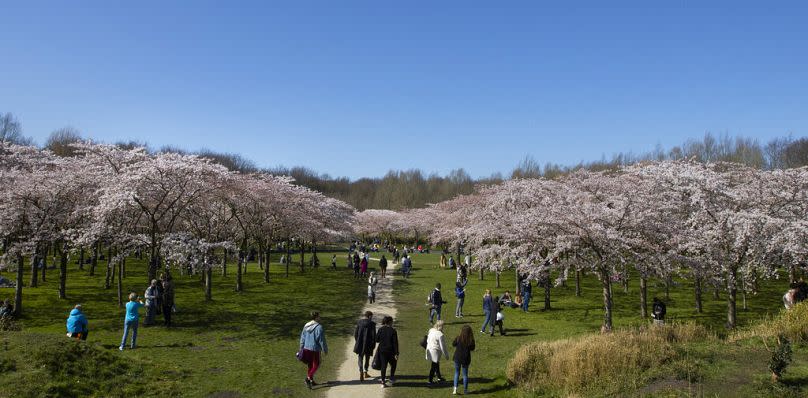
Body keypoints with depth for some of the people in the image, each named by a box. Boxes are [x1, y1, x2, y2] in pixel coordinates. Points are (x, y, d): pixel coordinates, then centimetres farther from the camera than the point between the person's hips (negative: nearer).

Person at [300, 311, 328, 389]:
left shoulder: (306, 326, 4)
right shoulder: (319, 327, -16)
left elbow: (302, 338, 10)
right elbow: (321, 340, -13)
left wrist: (302, 349, 18)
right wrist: (325, 350, -3)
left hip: (306, 348, 7)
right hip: (315, 349, -7)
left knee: (310, 365, 16)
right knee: (316, 364, 7)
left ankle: (311, 381, 22)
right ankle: (308, 378, -8)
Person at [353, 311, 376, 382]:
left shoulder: (359, 322, 2)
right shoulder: (372, 323, -9)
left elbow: (356, 332, 5)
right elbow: (373, 334, -10)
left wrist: (356, 341, 17)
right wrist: (374, 343, 1)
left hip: (360, 342, 2)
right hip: (368, 343, -2)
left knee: (360, 357, 9)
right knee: (367, 357, 18)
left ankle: (361, 372, -13)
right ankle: (365, 373, 27)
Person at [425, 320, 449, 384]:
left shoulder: (431, 331, 0)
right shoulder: (440, 335, -24)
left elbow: (427, 341, 12)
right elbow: (442, 346, -18)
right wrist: (446, 355, -7)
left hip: (429, 350, 9)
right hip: (435, 352, -9)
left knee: (437, 364, 23)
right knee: (433, 366, 6)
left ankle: (439, 377, 37)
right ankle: (430, 380, 15)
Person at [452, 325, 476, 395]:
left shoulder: (458, 338, -17)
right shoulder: (471, 340, -17)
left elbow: (453, 344, 0)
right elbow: (472, 348, -1)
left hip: (457, 358, 0)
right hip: (466, 359, 0)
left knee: (456, 373, 17)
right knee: (465, 374, 15)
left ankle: (455, 389, 7)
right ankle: (465, 390, 24)